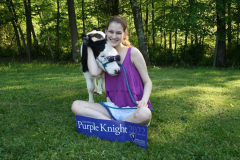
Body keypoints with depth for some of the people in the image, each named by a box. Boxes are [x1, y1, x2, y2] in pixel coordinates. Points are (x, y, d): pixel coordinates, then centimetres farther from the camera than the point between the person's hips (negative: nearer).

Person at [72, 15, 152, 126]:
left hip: (133, 110, -4)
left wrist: (144, 100, -22)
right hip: (113, 107, 4)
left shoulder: (133, 53, -5)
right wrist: (90, 47, 0)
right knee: (76, 105, -14)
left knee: (144, 114, -40)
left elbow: (147, 82, -2)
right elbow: (94, 72, -14)